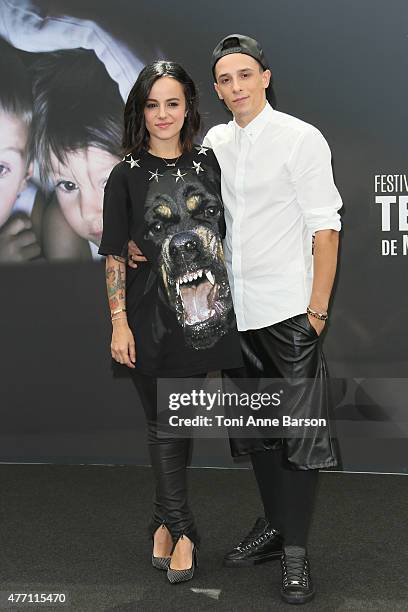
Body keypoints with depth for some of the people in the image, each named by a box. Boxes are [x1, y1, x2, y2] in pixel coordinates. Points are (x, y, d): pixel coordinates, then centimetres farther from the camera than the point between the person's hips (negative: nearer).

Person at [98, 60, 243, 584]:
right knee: (164, 424, 7)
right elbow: (114, 254, -2)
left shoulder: (208, 162, 5)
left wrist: (227, 299, 9)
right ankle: (181, 529, 23)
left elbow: (225, 234, 12)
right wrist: (119, 323, -7)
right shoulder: (127, 174, -2)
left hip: (205, 311, 2)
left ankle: (167, 518, 25)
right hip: (153, 318, -2)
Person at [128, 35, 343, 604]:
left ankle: (296, 551, 11)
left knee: (299, 427, 0)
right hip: (237, 311, 6)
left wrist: (319, 308, -12)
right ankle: (273, 525, 32)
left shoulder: (301, 138, -5)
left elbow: (325, 227, -8)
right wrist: (143, 240, 1)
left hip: (290, 311, -6)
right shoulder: (214, 142, 10)